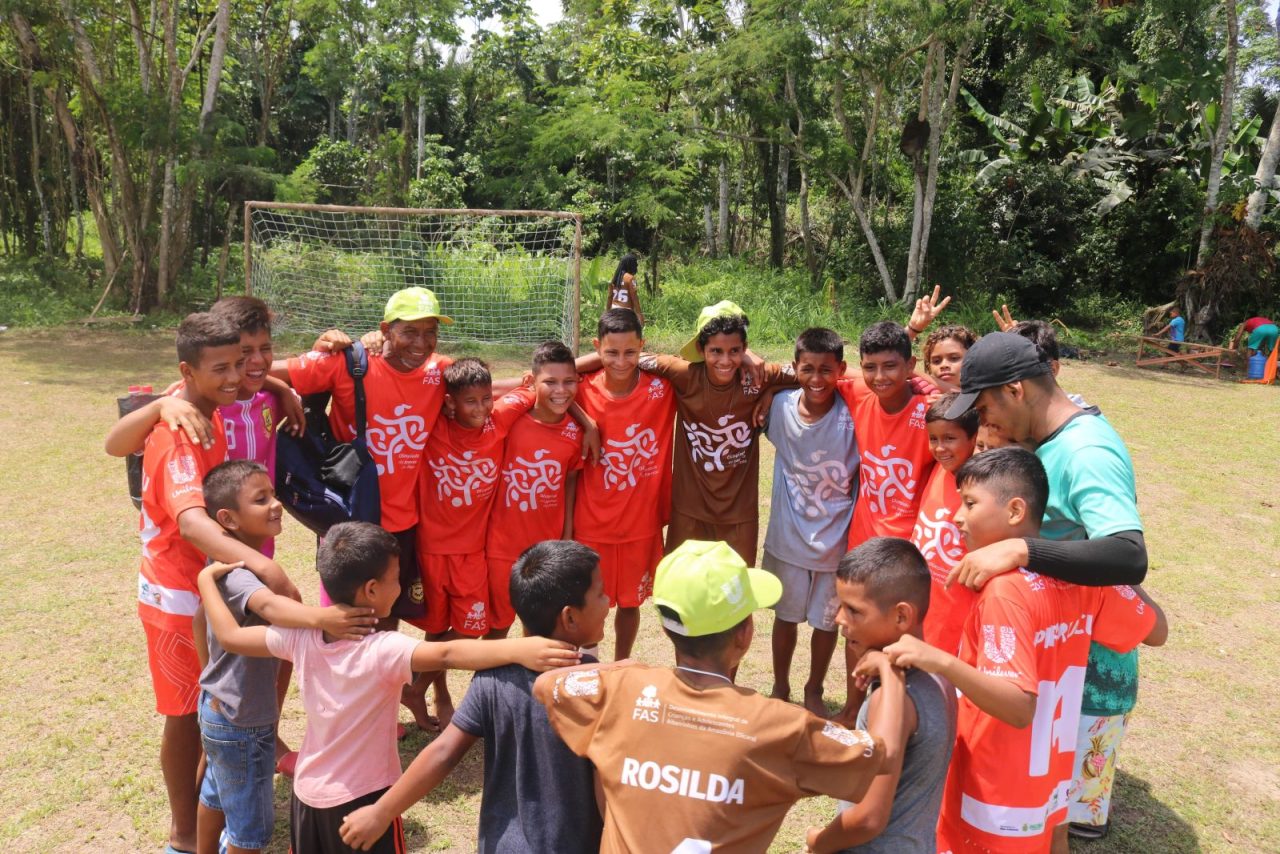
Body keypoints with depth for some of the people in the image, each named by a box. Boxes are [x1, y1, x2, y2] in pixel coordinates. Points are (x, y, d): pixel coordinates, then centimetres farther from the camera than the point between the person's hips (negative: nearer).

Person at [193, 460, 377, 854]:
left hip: (218, 707, 10)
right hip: (241, 721, -10)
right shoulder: (237, 572, -31)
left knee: (216, 793, 30)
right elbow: (269, 605, -53)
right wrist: (320, 618, -69)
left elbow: (202, 621, 16)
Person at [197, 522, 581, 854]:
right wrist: (519, 650, -57)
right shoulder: (383, 650, -28)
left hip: (308, 793, 6)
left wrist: (207, 578, 15)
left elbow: (229, 637, 2)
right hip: (364, 799, -6)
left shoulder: (301, 637, -11)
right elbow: (446, 655, -45)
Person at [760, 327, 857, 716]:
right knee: (786, 616, 19)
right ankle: (780, 689, 42)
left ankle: (814, 691, 41)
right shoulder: (780, 407, -12)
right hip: (787, 536, 1)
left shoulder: (854, 416, -19)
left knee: (827, 621, 17)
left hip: (836, 539, -1)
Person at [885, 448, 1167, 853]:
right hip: (1051, 769, 7)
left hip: (999, 789, -7)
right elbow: (1157, 631, 6)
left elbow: (1020, 707, -34)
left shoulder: (1006, 592, -28)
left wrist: (941, 661, -43)